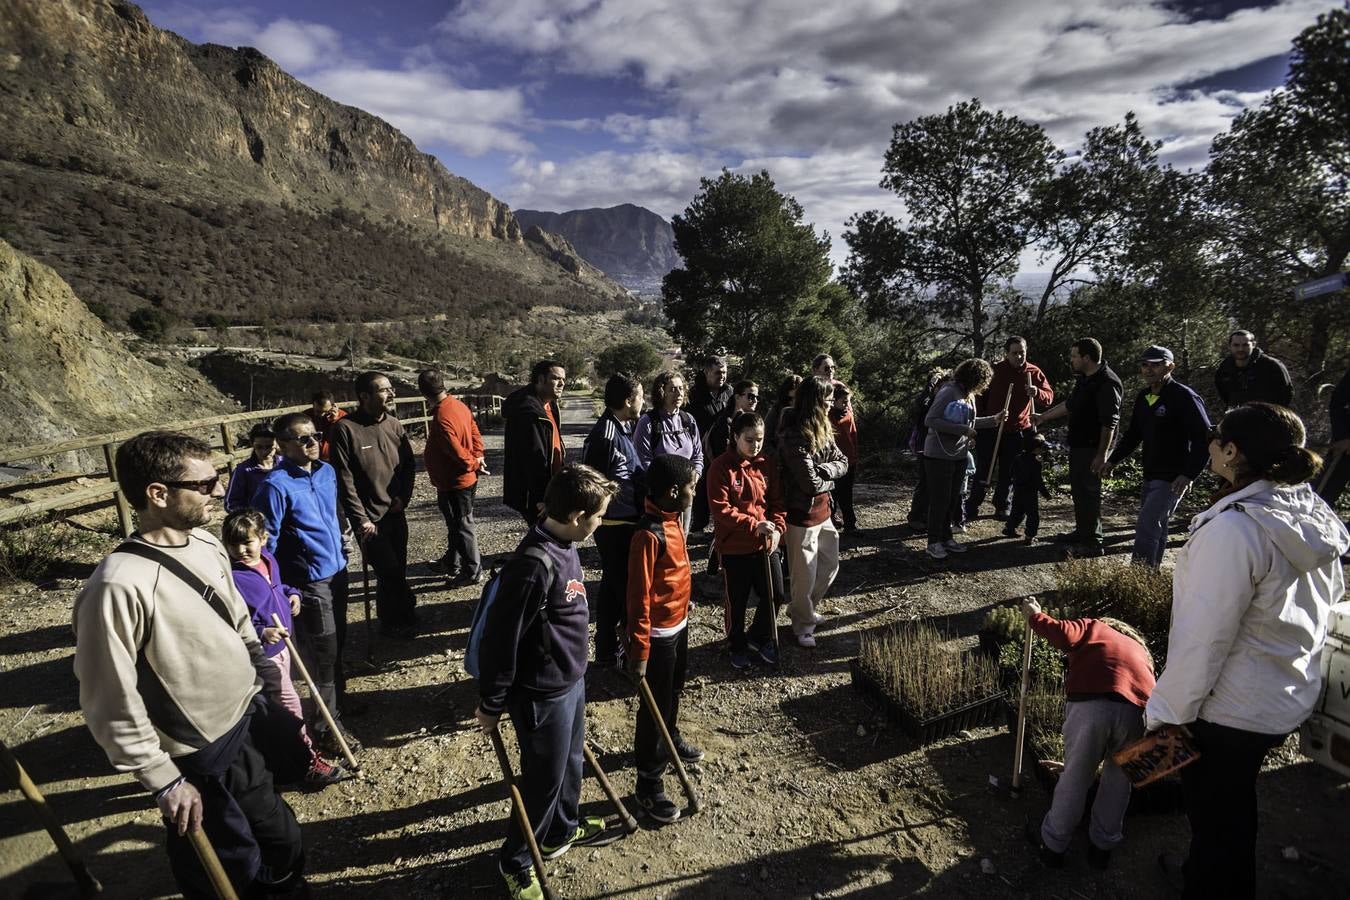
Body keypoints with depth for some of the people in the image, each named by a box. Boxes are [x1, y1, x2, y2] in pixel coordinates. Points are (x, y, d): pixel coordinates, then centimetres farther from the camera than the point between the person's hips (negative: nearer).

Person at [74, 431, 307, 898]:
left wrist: (280, 693, 14)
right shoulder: (119, 586, -28)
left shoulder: (206, 543, -5)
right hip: (207, 757, -6)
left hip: (255, 716, 7)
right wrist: (165, 782, -13)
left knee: (282, 841, 27)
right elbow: (112, 705, -20)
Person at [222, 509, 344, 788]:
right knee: (290, 705, -1)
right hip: (261, 655, -8)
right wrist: (261, 633, -40)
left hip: (281, 646, 8)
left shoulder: (268, 559, -2)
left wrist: (292, 593, 0)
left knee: (279, 706, 24)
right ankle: (308, 761, 12)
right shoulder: (232, 577, -25)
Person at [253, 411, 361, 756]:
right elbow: (265, 542, -16)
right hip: (310, 582, -7)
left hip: (337, 572, 7)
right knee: (324, 653, 3)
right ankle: (326, 725, 19)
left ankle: (339, 700, 42)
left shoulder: (327, 472, 2)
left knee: (338, 643, 22)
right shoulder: (276, 485, -20)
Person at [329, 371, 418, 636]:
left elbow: (409, 463, 12)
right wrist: (361, 519, -14)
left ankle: (393, 621, 31)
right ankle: (402, 619, 18)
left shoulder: (394, 423, 2)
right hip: (369, 517, -5)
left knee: (397, 571, 12)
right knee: (390, 572, -5)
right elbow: (344, 480, -13)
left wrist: (403, 496, -1)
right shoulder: (345, 429, -14)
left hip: (396, 512, 5)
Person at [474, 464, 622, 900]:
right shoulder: (534, 565, -33)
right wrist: (491, 704, -14)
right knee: (544, 780, 12)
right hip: (543, 695, -8)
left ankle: (562, 830, 52)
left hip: (571, 681, 8)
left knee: (570, 763, 27)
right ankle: (515, 860, 37)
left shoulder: (564, 547, -3)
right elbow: (501, 637, -25)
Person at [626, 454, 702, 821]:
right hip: (659, 633, -9)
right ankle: (648, 786, 19)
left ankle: (670, 738, 53)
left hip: (679, 625, 9)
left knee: (673, 691, 28)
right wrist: (639, 651, -22)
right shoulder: (649, 535, -29)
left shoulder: (673, 519, -1)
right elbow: (638, 597, -26)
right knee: (655, 706, 5)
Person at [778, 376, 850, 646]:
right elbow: (812, 483, -24)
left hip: (823, 510, 9)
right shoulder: (795, 438, -24)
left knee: (830, 566, 21)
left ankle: (802, 610, 40)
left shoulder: (822, 430, 4)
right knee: (805, 576, 7)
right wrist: (829, 480, -3)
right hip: (802, 514, -9)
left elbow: (842, 463, 4)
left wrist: (823, 469, -16)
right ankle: (803, 625, 29)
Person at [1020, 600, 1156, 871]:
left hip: (1091, 706, -3)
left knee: (1075, 777, 15)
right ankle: (1102, 846, 42)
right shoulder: (1139, 648, 35)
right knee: (1119, 779, 28)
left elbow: (1063, 635, -1)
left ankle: (1053, 845, 33)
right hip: (1140, 713, 3)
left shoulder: (1091, 627, 24)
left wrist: (1034, 616, 16)